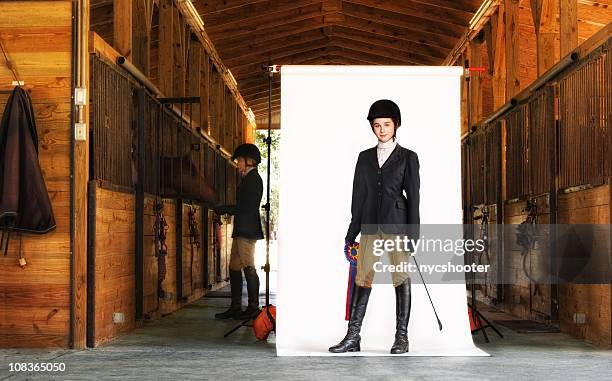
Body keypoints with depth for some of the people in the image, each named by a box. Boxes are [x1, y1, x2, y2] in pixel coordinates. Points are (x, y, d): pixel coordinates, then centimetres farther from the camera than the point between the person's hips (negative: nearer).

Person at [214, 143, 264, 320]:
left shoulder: (253, 178, -10)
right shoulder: (247, 178, 19)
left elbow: (247, 207, -17)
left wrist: (225, 209, -10)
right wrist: (225, 209, 9)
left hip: (247, 230, -10)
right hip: (241, 230, 10)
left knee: (248, 267, -7)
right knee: (234, 267, 10)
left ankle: (253, 307, -2)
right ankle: (236, 307, 13)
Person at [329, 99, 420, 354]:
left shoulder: (407, 157, 5)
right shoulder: (365, 157, 14)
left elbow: (413, 197, 0)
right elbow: (358, 196, 14)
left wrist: (412, 233, -8)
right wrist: (352, 234, 10)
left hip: (397, 225, -3)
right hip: (370, 226, 3)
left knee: (401, 278, 0)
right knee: (362, 279, 0)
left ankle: (402, 337, 6)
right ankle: (352, 338, 2)